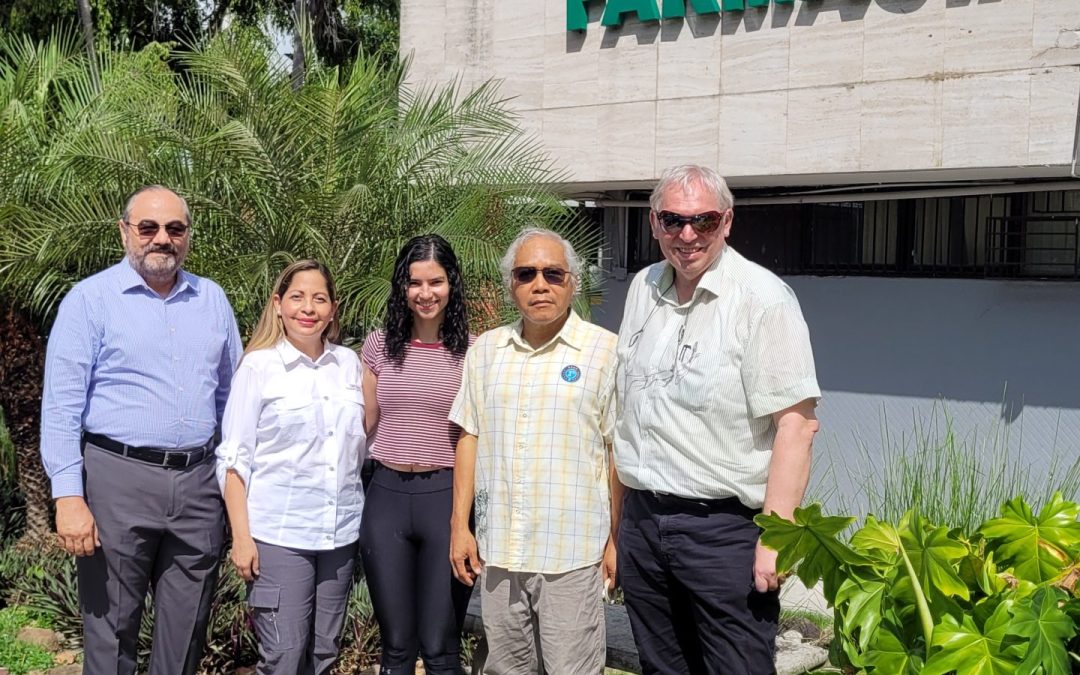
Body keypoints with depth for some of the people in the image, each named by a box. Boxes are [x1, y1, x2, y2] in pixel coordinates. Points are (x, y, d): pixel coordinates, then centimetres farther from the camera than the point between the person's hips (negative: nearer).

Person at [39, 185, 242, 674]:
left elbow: (230, 392, 17)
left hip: (197, 483, 4)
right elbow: (61, 405, -7)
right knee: (111, 632, 5)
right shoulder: (90, 299, -3)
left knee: (186, 633, 13)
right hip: (119, 480, -4)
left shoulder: (212, 299, 11)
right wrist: (69, 496, -15)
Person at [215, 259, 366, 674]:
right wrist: (241, 536, -9)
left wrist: (366, 519, 12)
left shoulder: (349, 364, 8)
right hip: (279, 535, -4)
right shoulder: (258, 367, -4)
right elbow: (234, 459, -4)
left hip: (340, 532, 4)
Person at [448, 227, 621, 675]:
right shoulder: (485, 350, 8)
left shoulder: (606, 351, -5)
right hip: (496, 549, 4)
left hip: (571, 553, -4)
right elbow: (470, 438, 11)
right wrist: (459, 526, 7)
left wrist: (617, 539, -4)